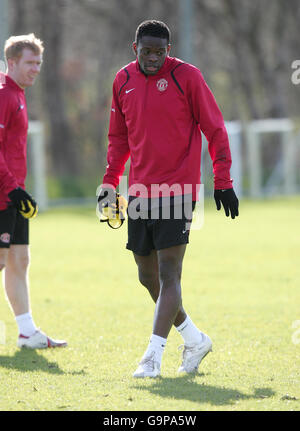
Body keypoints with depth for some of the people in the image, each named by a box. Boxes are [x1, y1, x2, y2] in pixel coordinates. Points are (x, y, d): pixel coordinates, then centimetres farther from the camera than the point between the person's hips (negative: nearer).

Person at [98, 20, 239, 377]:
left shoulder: (186, 76, -6)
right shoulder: (123, 80, 8)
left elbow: (214, 130, -3)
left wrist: (223, 182, -7)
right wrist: (109, 183, 13)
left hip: (177, 191, -6)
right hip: (140, 193, 6)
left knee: (168, 274, -10)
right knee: (147, 276, 9)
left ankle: (153, 357, -12)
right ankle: (194, 339, 26)